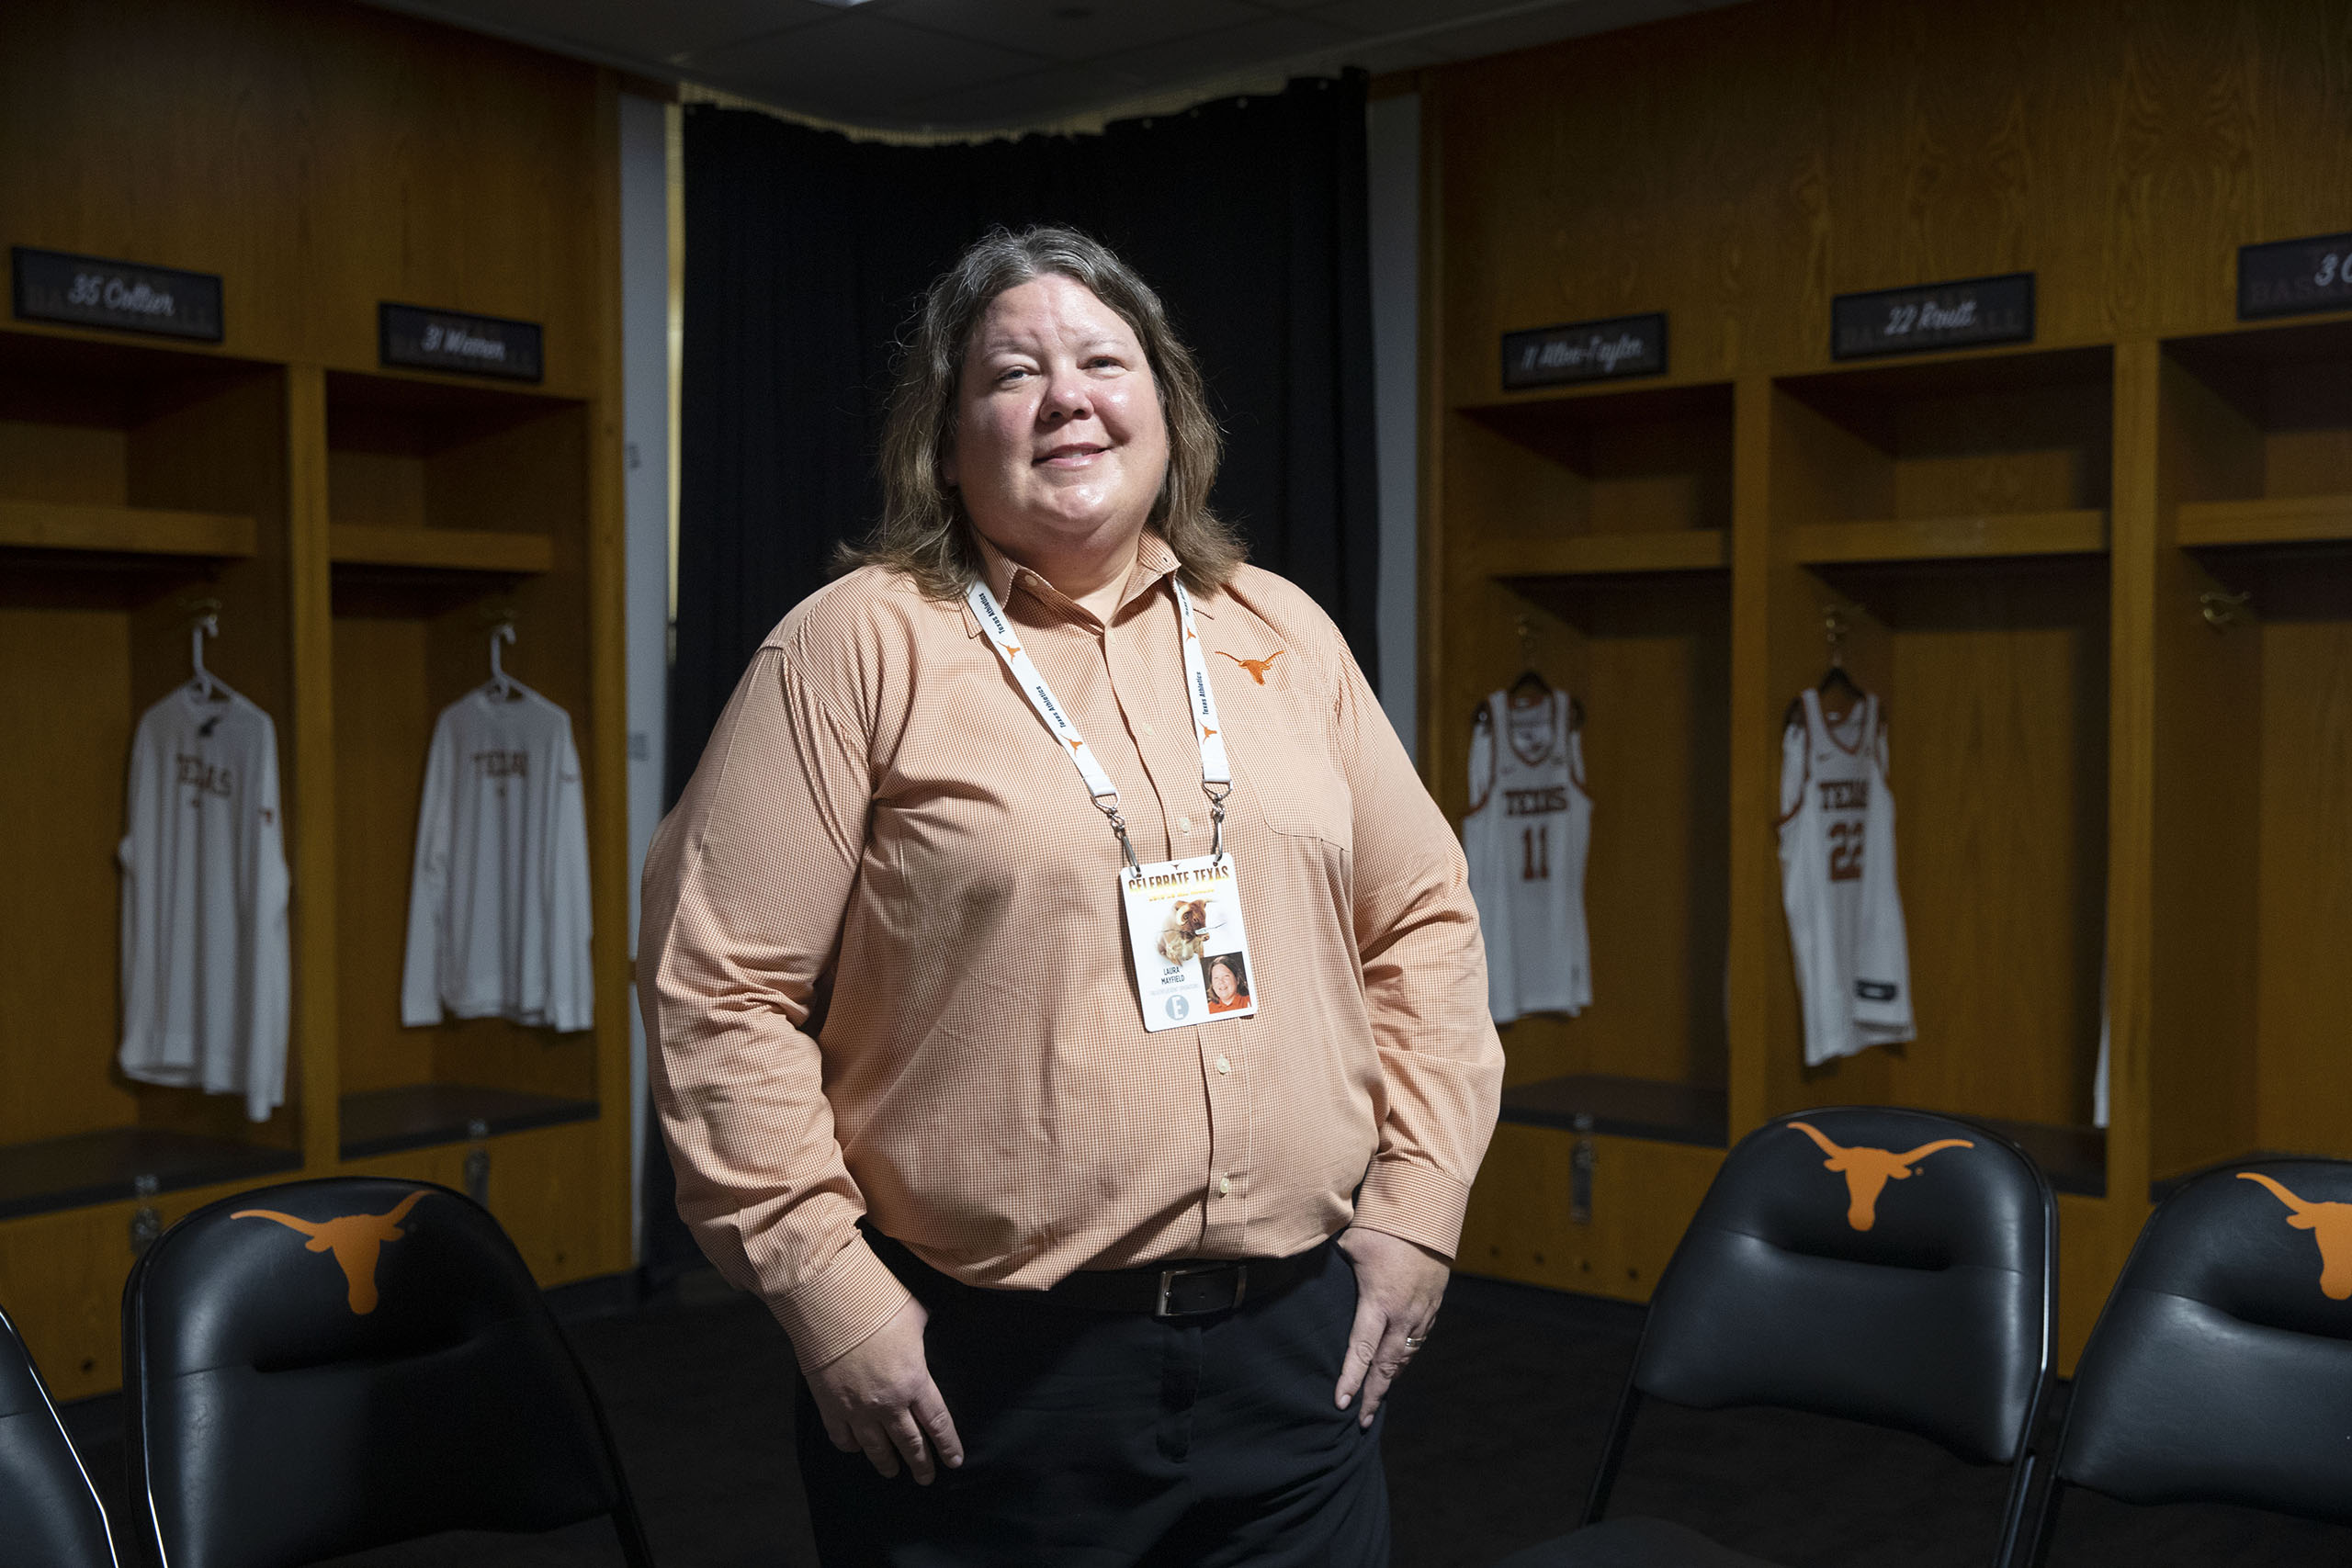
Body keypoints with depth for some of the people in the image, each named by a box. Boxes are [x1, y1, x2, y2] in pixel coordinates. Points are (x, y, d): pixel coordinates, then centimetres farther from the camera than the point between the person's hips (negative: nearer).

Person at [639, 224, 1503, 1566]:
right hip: (990, 1369, -3)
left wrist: (1419, 1198, 6)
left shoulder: (1283, 633, 9)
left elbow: (1424, 917, 13)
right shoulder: (861, 646, -5)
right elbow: (721, 984, -8)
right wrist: (825, 1285, -10)